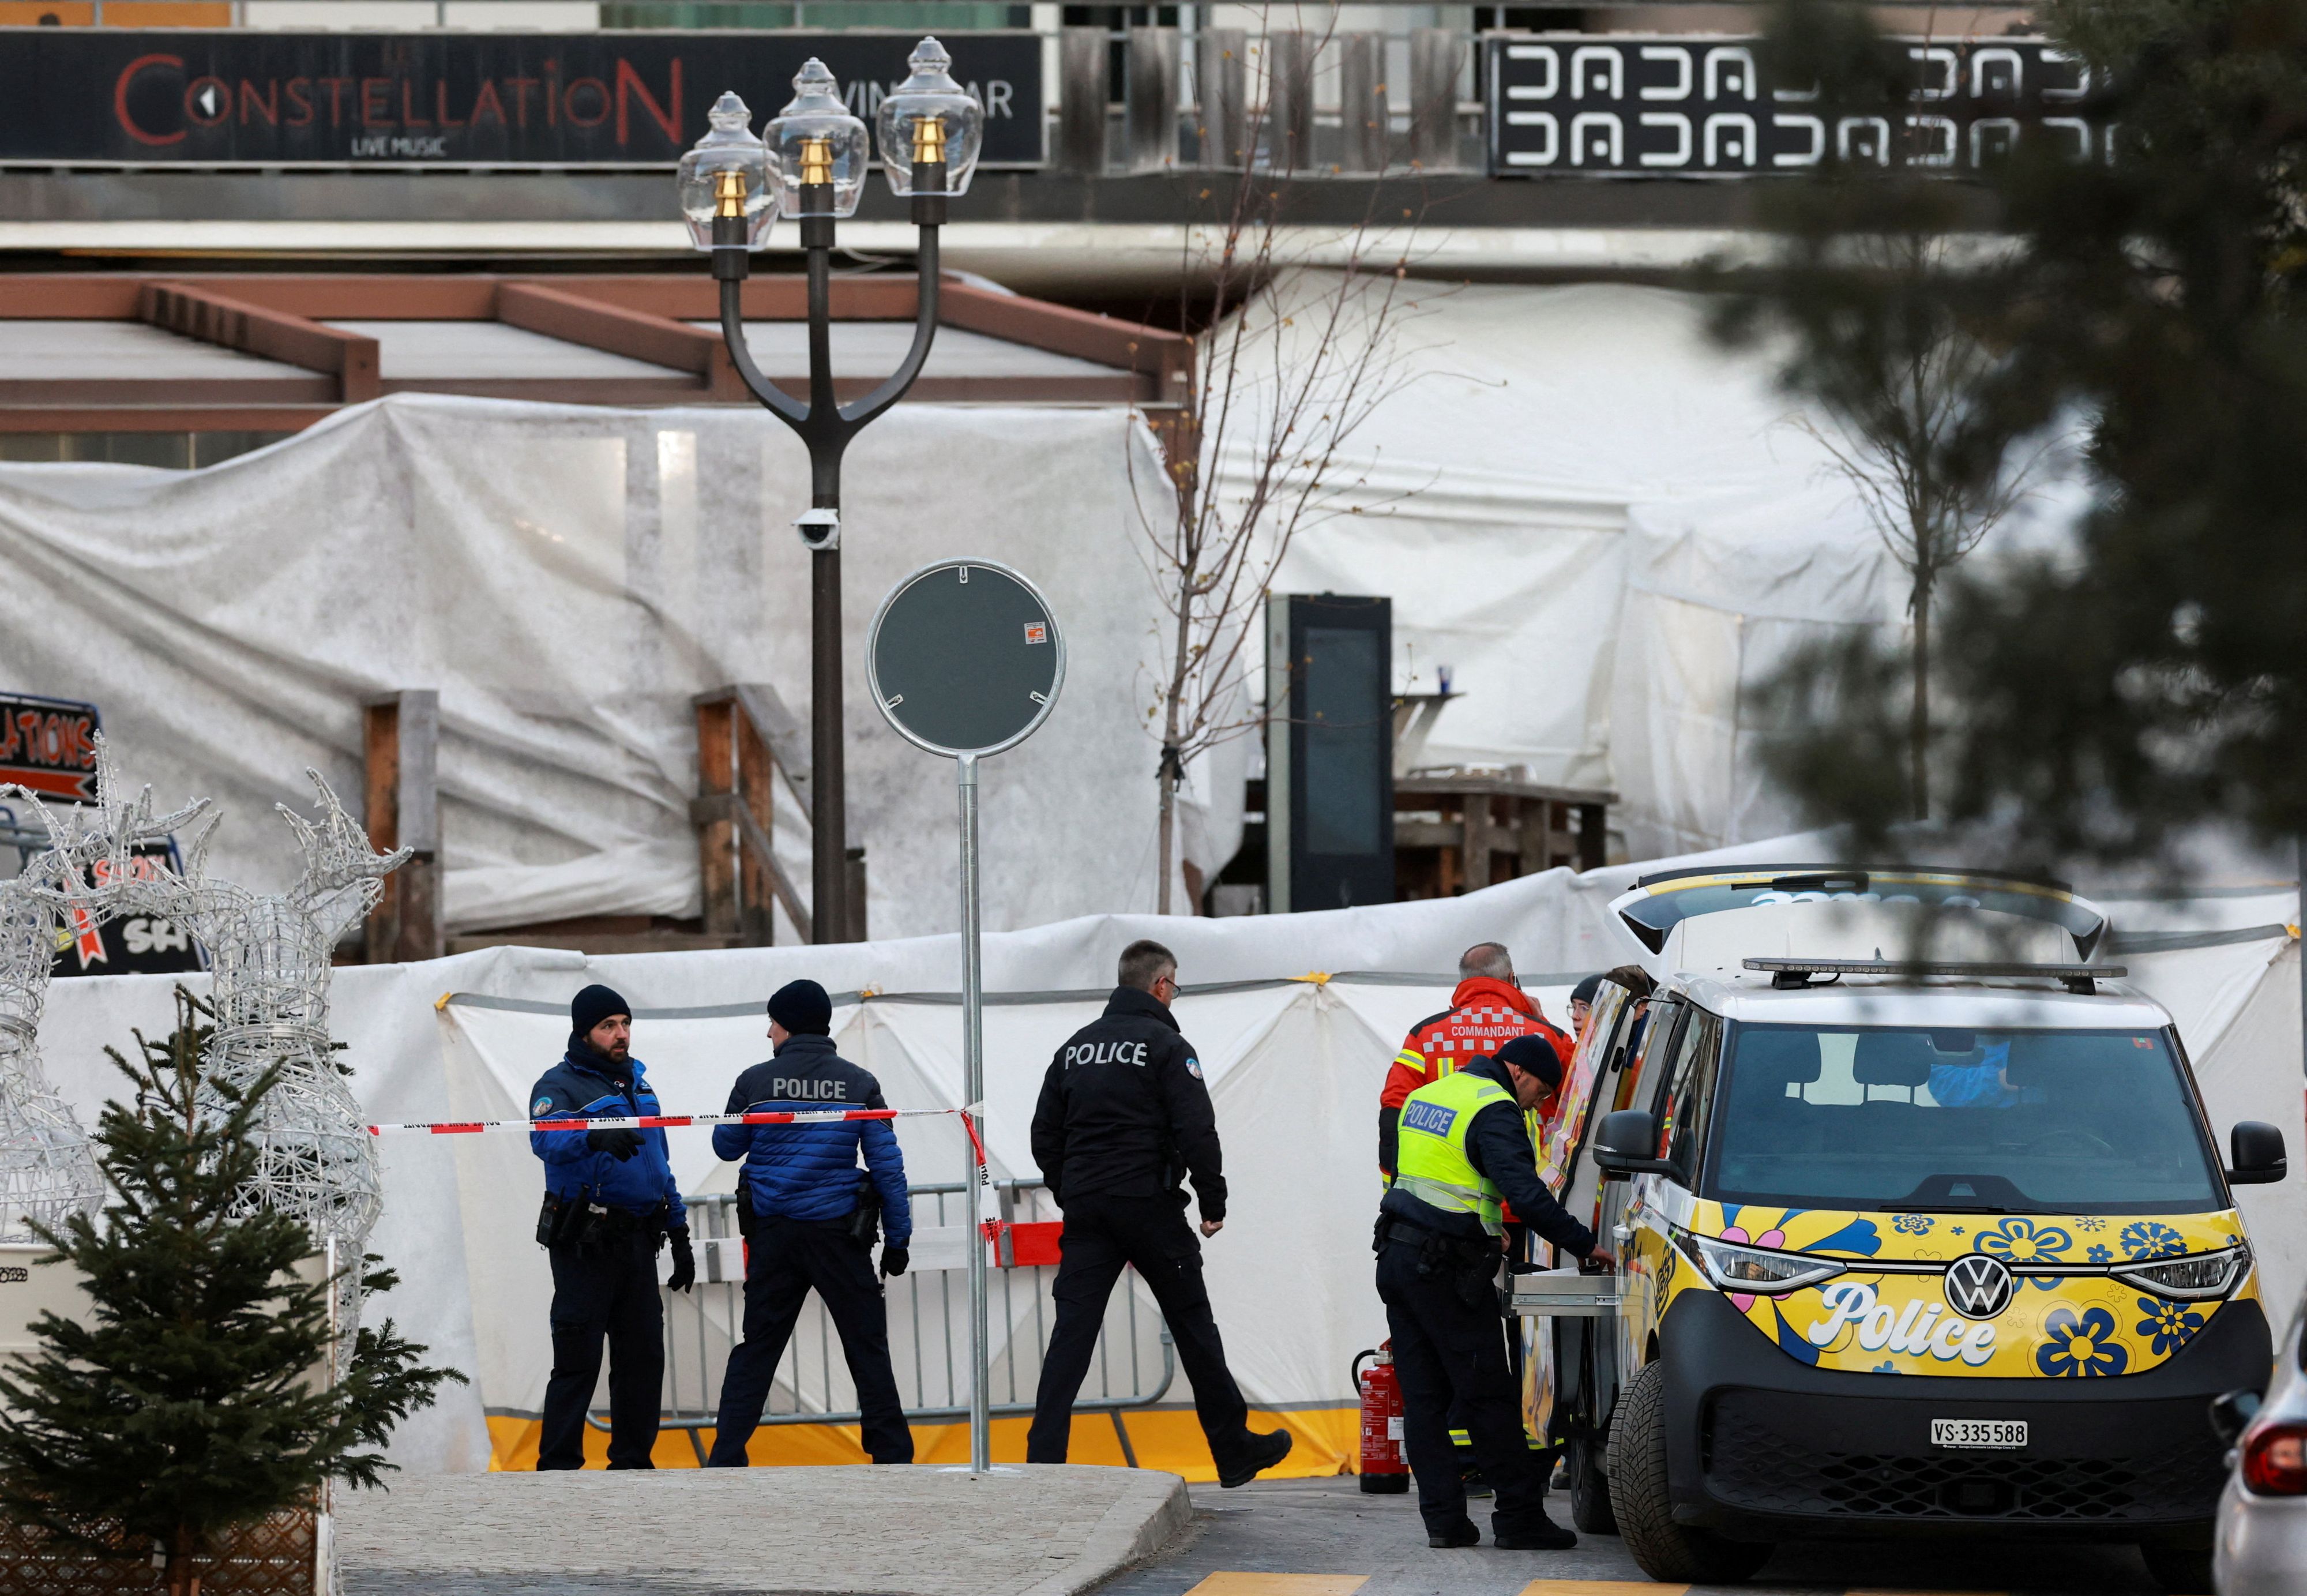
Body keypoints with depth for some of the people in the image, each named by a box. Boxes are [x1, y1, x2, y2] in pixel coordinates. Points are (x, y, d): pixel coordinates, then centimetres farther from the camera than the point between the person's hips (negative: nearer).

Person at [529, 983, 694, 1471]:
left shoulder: (637, 1082, 18)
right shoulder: (561, 1084, -6)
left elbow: (659, 1164, 24)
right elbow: (546, 1139, -27)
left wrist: (680, 1237, 22)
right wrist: (594, 1138, -47)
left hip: (637, 1242, 7)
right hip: (585, 1243, -7)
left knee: (644, 1354, 7)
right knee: (579, 1358, -8)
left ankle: (632, 1458, 16)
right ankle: (558, 1466, -4)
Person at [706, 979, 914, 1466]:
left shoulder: (756, 1082, -2)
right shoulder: (859, 1084, -1)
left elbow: (727, 1146, 10)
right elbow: (887, 1165, -1)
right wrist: (898, 1237, 4)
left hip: (774, 1234, 1)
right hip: (839, 1232, -1)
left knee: (756, 1348, 8)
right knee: (868, 1349, 5)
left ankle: (726, 1458, 3)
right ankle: (893, 1457, 3)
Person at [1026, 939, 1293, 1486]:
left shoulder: (1076, 1047, 13)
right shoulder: (1166, 1045, -5)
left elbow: (1045, 1135, 14)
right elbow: (1197, 1130, -14)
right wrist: (1214, 1201, -5)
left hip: (1086, 1209, 4)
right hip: (1149, 1204, -4)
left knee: (1071, 1333, 0)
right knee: (1193, 1328, 7)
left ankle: (1043, 1458, -10)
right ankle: (1235, 1452, 16)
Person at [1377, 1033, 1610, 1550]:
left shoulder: (1426, 1096, 17)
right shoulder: (1494, 1110, -11)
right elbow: (1525, 1193, -21)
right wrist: (1585, 1245, -17)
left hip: (1397, 1256, 8)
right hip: (1446, 1269, -8)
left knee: (1424, 1398, 8)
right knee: (1489, 1396, -3)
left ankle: (1443, 1518, 6)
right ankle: (1520, 1517, -2)